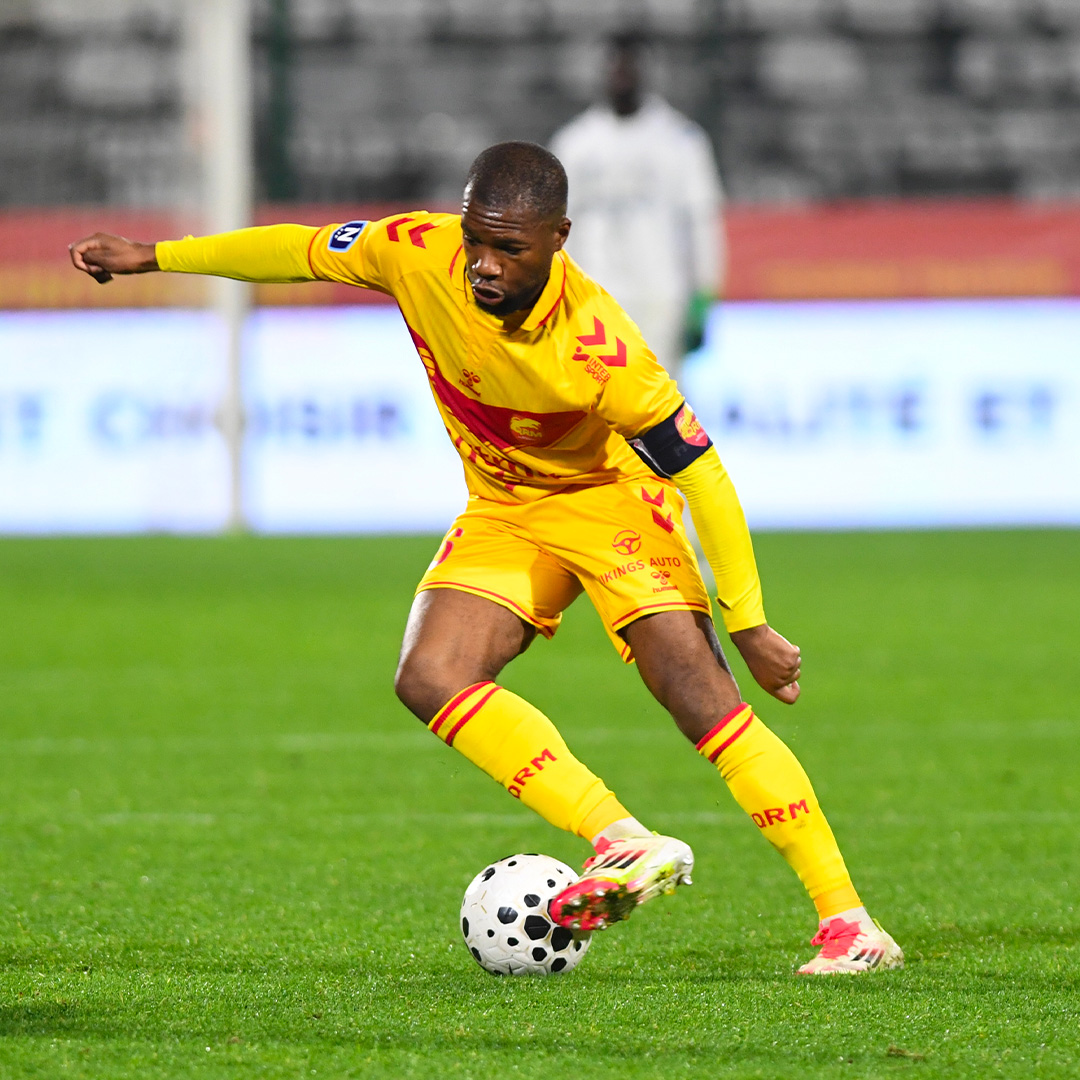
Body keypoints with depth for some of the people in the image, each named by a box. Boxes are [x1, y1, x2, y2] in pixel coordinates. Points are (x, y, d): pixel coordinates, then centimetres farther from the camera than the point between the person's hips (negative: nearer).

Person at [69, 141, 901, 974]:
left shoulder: (599, 350, -34)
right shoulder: (417, 252, -21)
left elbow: (705, 480, -25)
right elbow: (302, 251, 0)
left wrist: (749, 625, -22)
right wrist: (150, 257, 7)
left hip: (609, 498, -5)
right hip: (502, 514, 5)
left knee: (701, 695, -21)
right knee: (430, 679, -20)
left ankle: (847, 920, -18)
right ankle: (623, 843, -22)